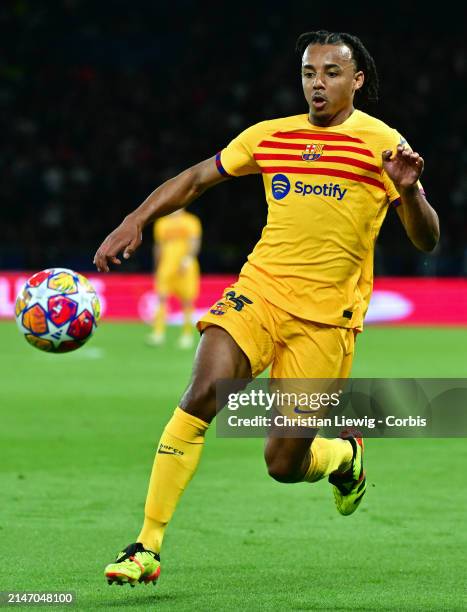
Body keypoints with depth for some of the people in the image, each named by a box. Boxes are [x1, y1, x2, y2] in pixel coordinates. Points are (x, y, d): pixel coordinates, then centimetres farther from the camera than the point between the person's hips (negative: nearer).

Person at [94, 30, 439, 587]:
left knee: (284, 465, -3)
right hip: (258, 291, 3)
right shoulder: (270, 137, 9)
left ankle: (346, 455, 35)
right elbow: (196, 179, 19)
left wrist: (408, 190, -25)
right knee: (201, 395, -23)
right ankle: (147, 546, -19)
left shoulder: (382, 144, -2)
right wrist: (136, 220, 5)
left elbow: (426, 240, -5)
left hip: (327, 317, -2)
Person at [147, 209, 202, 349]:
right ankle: (158, 333, -11)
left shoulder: (191, 221, 2)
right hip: (166, 267, 3)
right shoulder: (162, 223, 14)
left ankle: (187, 335, 9)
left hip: (185, 267, -3)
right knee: (162, 299, -8)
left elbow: (194, 242, -7)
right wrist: (157, 269, 21)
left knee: (187, 301, 0)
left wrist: (188, 258, -24)